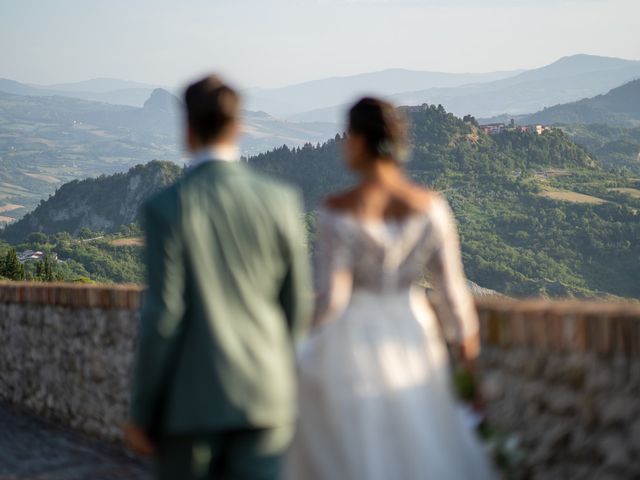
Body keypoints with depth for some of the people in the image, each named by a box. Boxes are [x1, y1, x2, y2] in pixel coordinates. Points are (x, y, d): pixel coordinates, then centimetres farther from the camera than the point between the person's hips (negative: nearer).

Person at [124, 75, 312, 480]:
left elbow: (163, 316, -12)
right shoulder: (282, 201, -2)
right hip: (264, 398, 2)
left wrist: (142, 413, -2)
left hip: (191, 400, -2)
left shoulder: (166, 208, -11)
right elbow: (298, 306, 4)